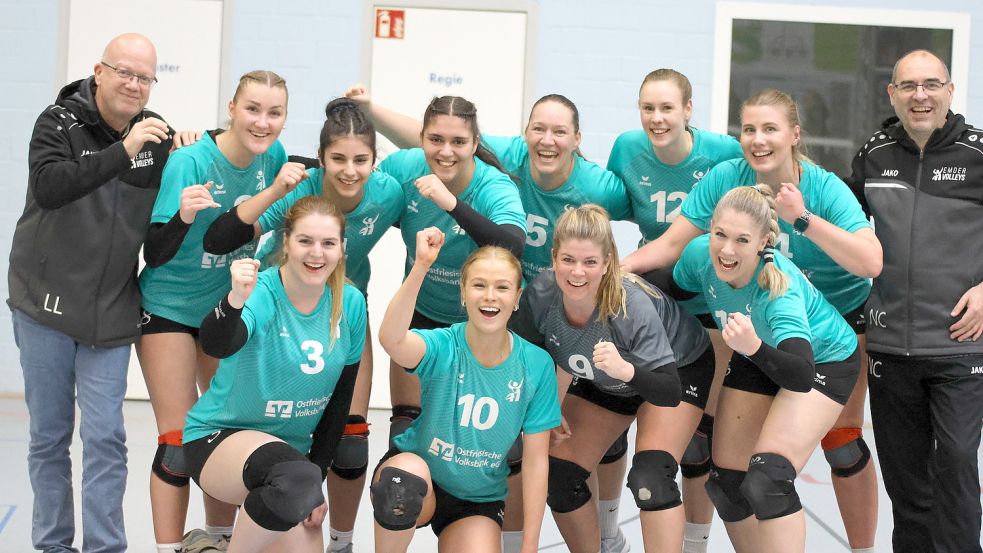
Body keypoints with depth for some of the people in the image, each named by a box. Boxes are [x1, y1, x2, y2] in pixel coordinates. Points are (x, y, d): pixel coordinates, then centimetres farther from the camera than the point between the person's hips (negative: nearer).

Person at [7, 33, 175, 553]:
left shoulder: (158, 135, 1)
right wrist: (122, 153, -35)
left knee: (105, 437, -1)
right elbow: (48, 186, -28)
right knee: (49, 434, 8)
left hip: (111, 310, 2)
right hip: (45, 303, -2)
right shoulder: (59, 122, -9)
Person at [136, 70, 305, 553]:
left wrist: (284, 188, -11)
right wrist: (183, 215, -43)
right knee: (179, 442, -7)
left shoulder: (271, 156, -8)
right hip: (170, 309, -5)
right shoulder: (190, 161, -24)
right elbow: (155, 255, -23)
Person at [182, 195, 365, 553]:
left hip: (292, 448, 6)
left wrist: (317, 476, 0)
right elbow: (217, 345, -41)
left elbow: (340, 396, 4)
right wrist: (235, 300, -62)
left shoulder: (351, 303, -5)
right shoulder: (261, 292, -19)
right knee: (296, 477, -37)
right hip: (218, 437, -6)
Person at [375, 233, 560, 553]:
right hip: (413, 482, -2)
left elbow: (536, 460, -6)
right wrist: (420, 266, -53)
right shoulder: (443, 347, -18)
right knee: (406, 471, -36)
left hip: (478, 500, 2)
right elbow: (391, 340, -42)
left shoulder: (536, 365, -11)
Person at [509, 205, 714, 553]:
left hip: (679, 368, -5)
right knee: (558, 478, -4)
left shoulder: (633, 306, -39)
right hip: (603, 381, 5)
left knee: (649, 480, -25)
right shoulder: (541, 295, -27)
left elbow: (670, 393, -42)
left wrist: (627, 371, -59)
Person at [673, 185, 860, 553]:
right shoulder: (699, 254, -25)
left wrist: (754, 347, -66)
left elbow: (802, 375, -51)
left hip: (824, 360, -6)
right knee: (727, 482, 5)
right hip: (757, 359, 6)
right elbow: (672, 291, 0)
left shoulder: (780, 288, -39)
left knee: (767, 481, -23)